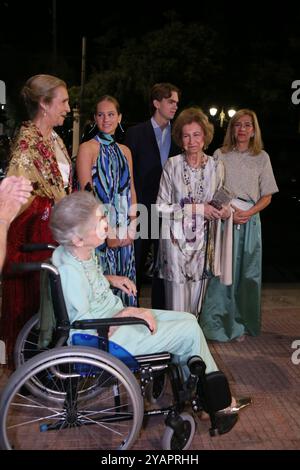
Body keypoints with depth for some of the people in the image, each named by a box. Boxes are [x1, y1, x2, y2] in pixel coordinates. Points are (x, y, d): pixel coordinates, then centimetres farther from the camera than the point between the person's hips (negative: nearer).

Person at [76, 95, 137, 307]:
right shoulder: (88, 148, -4)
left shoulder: (125, 151, 14)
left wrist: (131, 228, 1)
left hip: (124, 233, 5)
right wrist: (107, 232, -13)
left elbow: (131, 191, 13)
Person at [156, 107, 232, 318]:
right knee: (177, 305, 0)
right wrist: (197, 209, -15)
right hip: (177, 240, -3)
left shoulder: (216, 167, 4)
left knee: (196, 304, 13)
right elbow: (161, 207, -7)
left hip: (203, 242, 3)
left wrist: (225, 210, -7)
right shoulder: (173, 165, -6)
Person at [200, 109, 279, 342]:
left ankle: (241, 325, 17)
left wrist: (248, 213, -9)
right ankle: (217, 324, 8)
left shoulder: (262, 157, 8)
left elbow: (267, 196, 8)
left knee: (247, 274, 4)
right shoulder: (220, 155, 6)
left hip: (249, 220, 1)